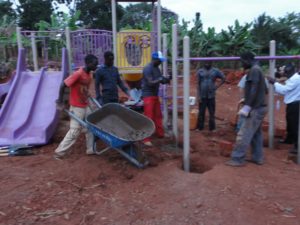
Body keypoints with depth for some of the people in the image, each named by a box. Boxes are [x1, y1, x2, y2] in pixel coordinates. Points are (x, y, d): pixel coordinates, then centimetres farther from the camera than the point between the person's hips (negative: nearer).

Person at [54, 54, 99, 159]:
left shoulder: (90, 74, 2)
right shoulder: (78, 74, -22)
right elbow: (63, 85, -19)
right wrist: (60, 101, -14)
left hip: (86, 106, 8)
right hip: (76, 107, -8)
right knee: (74, 131, -4)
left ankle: (91, 149, 25)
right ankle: (59, 152, 8)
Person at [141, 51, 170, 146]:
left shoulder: (157, 68, 10)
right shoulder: (147, 69, -16)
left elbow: (161, 81, 12)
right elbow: (150, 83, -24)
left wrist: (166, 79, -7)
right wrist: (160, 79, -29)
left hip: (155, 95, 8)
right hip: (148, 95, -8)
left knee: (158, 115, 15)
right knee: (148, 117, -9)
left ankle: (160, 133, 29)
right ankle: (146, 139, -5)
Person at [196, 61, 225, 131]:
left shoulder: (215, 71, 1)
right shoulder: (200, 71, -1)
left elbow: (223, 78, 9)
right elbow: (198, 84, -1)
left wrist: (217, 86, -1)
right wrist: (198, 96, -6)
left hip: (211, 95, 1)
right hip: (202, 96, -1)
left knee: (212, 112, 8)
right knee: (201, 112, 6)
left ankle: (212, 127, 21)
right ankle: (200, 127, 19)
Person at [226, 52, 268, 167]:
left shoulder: (254, 70, -13)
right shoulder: (258, 70, 17)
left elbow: (254, 90, -23)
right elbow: (264, 90, 21)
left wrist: (247, 107, -27)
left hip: (255, 108, -10)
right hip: (260, 107, 10)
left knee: (244, 134, -8)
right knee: (256, 133, 14)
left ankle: (238, 159, -4)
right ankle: (257, 157, 20)